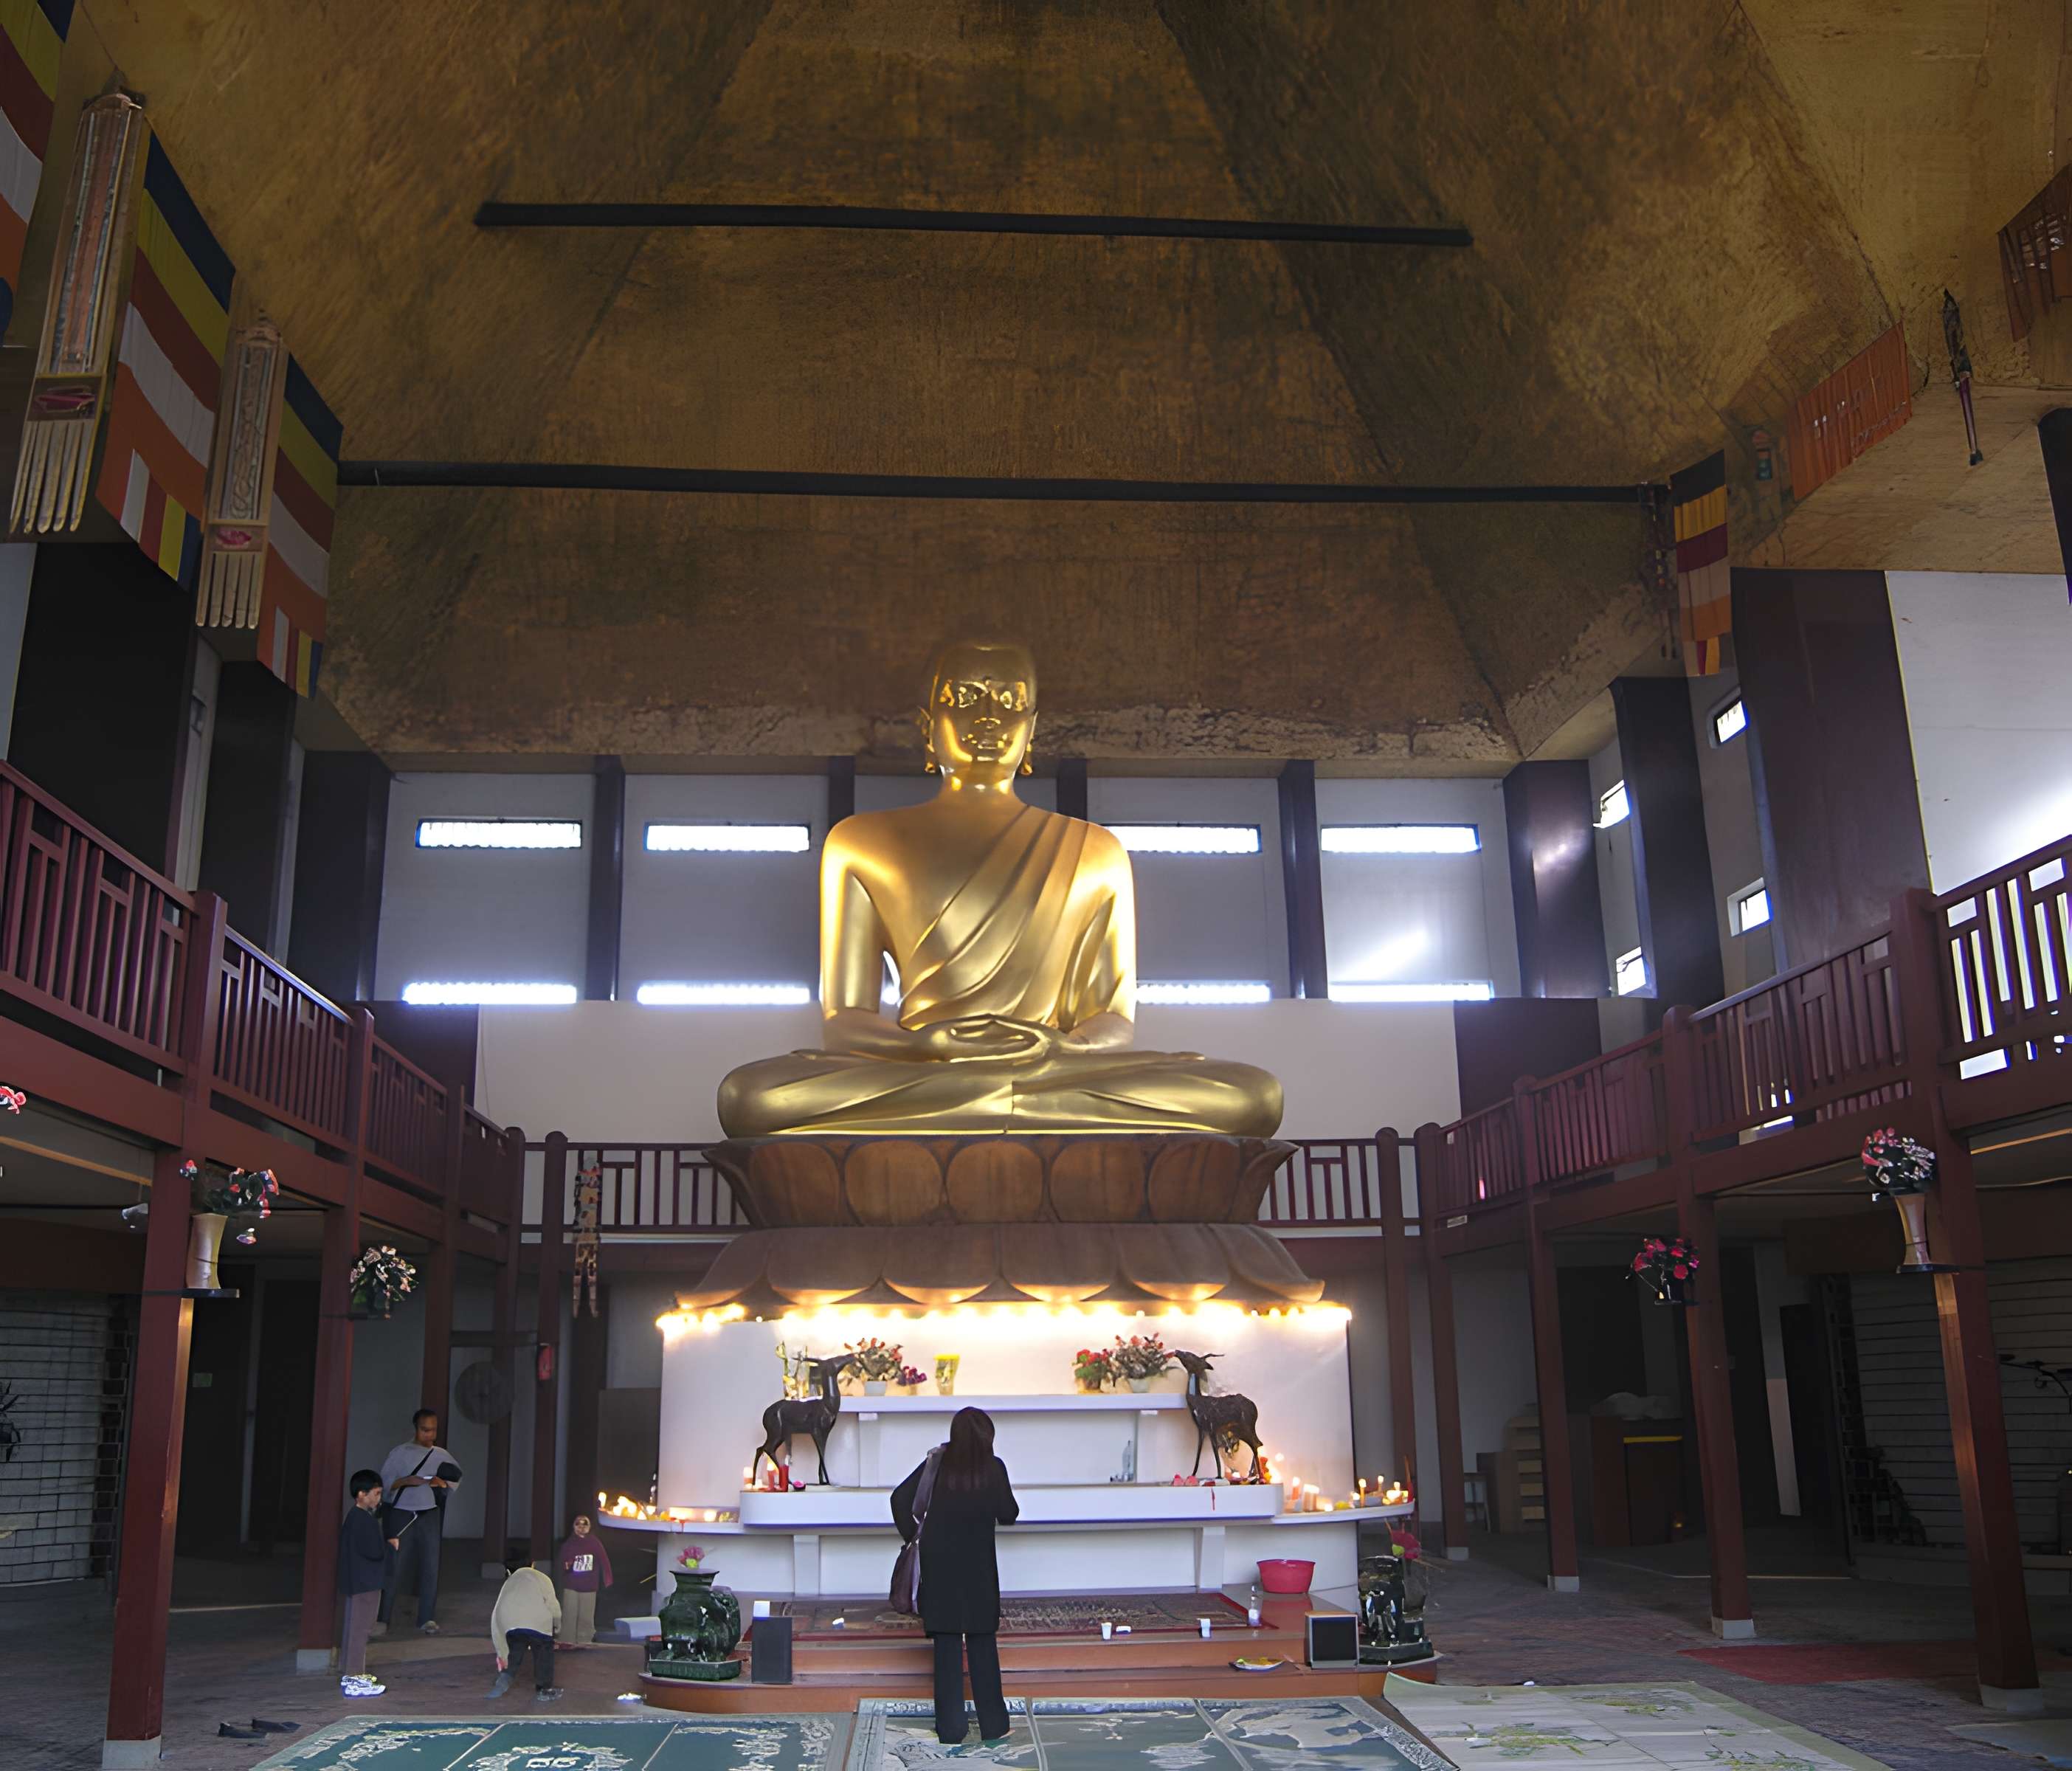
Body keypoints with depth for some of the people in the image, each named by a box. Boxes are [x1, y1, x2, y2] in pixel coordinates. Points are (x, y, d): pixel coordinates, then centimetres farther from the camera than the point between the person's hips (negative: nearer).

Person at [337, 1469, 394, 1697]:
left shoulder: (353, 1516, 11)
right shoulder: (364, 1520, -21)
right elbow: (374, 1551, -23)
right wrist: (390, 1544, -6)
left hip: (355, 1582, 11)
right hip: (365, 1583, -11)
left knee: (354, 1627, 17)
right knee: (360, 1629, -6)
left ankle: (349, 1674, 27)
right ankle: (354, 1681, -3)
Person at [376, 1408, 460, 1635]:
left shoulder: (441, 1455, 8)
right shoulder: (399, 1453, 0)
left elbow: (456, 1482, 11)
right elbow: (385, 1483, -3)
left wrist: (443, 1483, -10)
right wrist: (407, 1481, -18)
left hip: (429, 1515, 3)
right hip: (402, 1514, -3)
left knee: (430, 1566, 1)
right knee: (395, 1566, -3)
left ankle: (428, 1618, 8)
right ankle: (382, 1618, 7)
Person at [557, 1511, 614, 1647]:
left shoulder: (595, 1542, 2)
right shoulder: (569, 1544, 5)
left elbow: (604, 1560, 0)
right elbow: (563, 1562, 5)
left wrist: (607, 1580, -5)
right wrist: (567, 1566, -19)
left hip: (589, 1587, 0)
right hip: (571, 1586, 0)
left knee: (587, 1616, 2)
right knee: (569, 1615, -4)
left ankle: (583, 1641, 11)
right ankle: (568, 1641, 2)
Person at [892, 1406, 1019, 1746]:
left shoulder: (938, 1465, -2)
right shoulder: (994, 1468, -7)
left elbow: (900, 1498, -8)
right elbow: (1009, 1515, -1)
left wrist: (912, 1532, 3)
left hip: (940, 1568, 1)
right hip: (979, 1569, -1)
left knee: (947, 1646, 7)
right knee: (983, 1644, 11)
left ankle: (950, 1728, 9)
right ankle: (992, 1724, 15)